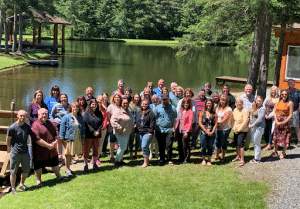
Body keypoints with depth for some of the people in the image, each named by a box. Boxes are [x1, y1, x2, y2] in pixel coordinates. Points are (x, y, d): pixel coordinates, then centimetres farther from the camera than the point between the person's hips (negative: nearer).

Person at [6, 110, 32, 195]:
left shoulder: (27, 127, 2)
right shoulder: (12, 127, -13)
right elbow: (8, 140, -2)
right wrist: (9, 149, 8)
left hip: (25, 152, 5)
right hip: (15, 153, -4)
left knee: (26, 171, 12)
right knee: (13, 172, 5)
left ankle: (22, 184, 34)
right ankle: (13, 188, 19)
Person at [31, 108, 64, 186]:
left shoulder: (51, 123, 7)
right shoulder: (35, 125, -18)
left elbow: (56, 133, 10)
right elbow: (36, 139, -25)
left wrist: (55, 141, -10)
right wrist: (48, 145, -22)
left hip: (51, 150, 6)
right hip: (40, 151, -6)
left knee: (55, 163, 19)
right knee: (38, 166, 8)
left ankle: (59, 176, 37)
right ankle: (38, 180, 25)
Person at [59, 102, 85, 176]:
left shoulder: (80, 117, 7)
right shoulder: (66, 117, -7)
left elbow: (83, 127, 15)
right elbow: (62, 128, -7)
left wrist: (83, 137, 13)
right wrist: (62, 138, -9)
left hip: (77, 139, 4)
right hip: (68, 139, -4)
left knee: (72, 154, 13)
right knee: (67, 154, 2)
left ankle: (68, 167, 26)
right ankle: (67, 169, 12)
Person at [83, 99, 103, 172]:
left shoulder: (99, 113, 8)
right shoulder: (86, 113, -3)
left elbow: (101, 123, 6)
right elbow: (86, 124, -10)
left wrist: (98, 131, -10)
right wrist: (93, 132, -15)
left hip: (97, 135, 4)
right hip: (88, 135, -4)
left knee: (96, 150, 10)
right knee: (86, 150, 1)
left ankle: (94, 164, 22)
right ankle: (86, 165, 11)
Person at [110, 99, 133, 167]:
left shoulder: (128, 111, 13)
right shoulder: (118, 111, -15)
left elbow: (130, 121, 26)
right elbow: (113, 120, -23)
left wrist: (131, 128, 18)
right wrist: (118, 128, -24)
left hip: (127, 132, 9)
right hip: (120, 133, -9)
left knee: (124, 147, 14)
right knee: (122, 147, -7)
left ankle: (120, 160, 27)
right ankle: (117, 161, 7)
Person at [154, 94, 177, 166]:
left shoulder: (172, 108, 4)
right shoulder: (157, 108, 5)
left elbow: (174, 119, 6)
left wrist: (173, 127, -2)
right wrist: (154, 128, 3)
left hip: (169, 130, -1)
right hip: (159, 130, 2)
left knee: (169, 145, -4)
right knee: (161, 146, 8)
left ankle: (169, 160, 8)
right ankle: (162, 159, 20)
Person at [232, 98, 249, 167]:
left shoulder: (245, 111, -13)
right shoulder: (235, 110, 9)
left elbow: (245, 122, -17)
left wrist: (239, 129, -15)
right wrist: (234, 128, 2)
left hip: (242, 130, -7)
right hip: (236, 130, 7)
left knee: (240, 144, -16)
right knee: (236, 143, 13)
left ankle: (242, 160, -11)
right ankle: (238, 156, 33)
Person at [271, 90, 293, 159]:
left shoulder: (290, 103, -5)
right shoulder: (277, 103, 8)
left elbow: (291, 114, -8)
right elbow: (275, 112, 6)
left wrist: (284, 122, -17)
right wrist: (276, 121, -8)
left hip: (285, 122, -4)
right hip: (277, 122, 4)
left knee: (285, 138, 0)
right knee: (276, 137, 7)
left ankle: (283, 153, 14)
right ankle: (275, 152, 20)